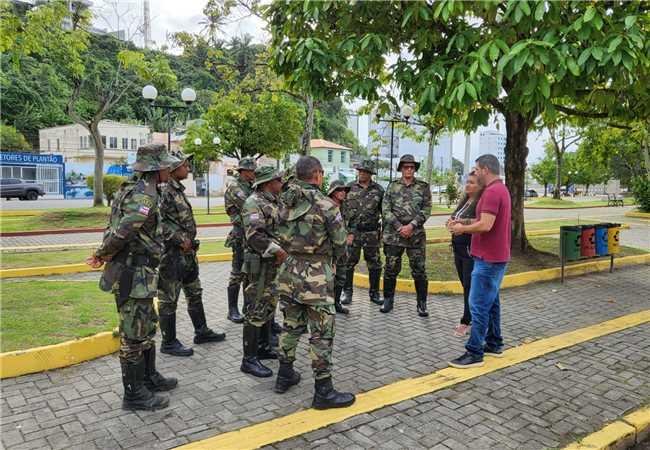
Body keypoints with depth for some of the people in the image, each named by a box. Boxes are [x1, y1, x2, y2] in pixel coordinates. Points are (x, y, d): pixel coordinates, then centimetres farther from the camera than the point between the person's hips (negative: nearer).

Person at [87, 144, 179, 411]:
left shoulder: (135, 190, 13)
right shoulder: (145, 195, -20)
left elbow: (115, 229, 15)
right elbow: (121, 232, -26)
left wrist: (103, 255, 8)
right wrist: (101, 256, -11)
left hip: (139, 273, 10)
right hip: (133, 274, -10)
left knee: (146, 327, 21)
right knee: (134, 335, 1)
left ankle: (149, 378, 35)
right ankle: (134, 394, 14)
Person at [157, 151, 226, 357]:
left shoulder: (178, 190, 12)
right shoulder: (164, 191, -17)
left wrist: (189, 242, 9)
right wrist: (180, 240, -20)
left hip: (187, 252, 10)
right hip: (172, 254, -10)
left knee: (195, 293, 19)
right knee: (169, 299, 3)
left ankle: (201, 332, 33)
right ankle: (169, 342, 15)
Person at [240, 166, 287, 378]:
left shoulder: (275, 202, 13)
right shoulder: (254, 203, -16)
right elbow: (255, 236, -26)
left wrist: (282, 252, 5)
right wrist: (279, 251, -26)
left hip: (275, 264, 9)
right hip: (260, 265, -9)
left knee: (269, 308, 18)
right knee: (256, 312, -4)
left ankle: (263, 348, 31)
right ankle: (249, 360, 4)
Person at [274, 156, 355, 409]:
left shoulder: (286, 203, 3)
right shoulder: (326, 205, -14)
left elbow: (281, 237, 5)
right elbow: (340, 246, -9)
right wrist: (333, 254, 12)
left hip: (288, 272, 6)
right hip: (316, 276, -6)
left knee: (291, 326, 20)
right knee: (321, 334, 2)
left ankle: (285, 376, 32)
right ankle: (323, 392, 10)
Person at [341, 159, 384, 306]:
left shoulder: (378, 190, 4)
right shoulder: (350, 188, 2)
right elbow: (343, 210, 0)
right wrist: (347, 231, -7)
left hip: (372, 233, 1)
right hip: (352, 231, -1)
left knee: (374, 264, 7)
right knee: (349, 263, 3)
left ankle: (374, 293, 19)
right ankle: (347, 292, 16)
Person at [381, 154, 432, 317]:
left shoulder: (423, 186, 4)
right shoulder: (392, 186, 5)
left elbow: (426, 210, -2)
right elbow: (385, 209, -1)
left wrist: (411, 226, -14)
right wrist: (399, 227, -11)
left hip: (416, 235, -1)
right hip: (393, 234, 1)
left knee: (419, 270, 2)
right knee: (391, 269, 8)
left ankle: (422, 303, 13)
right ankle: (388, 300, 22)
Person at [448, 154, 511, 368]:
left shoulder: (492, 192, -20)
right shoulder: (501, 189, 15)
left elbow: (485, 225, -26)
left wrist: (462, 229, -11)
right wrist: (464, 222, 9)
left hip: (488, 258, -11)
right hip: (496, 256, 11)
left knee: (479, 305, -6)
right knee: (491, 302, 17)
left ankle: (474, 353, -1)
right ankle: (494, 343, 27)